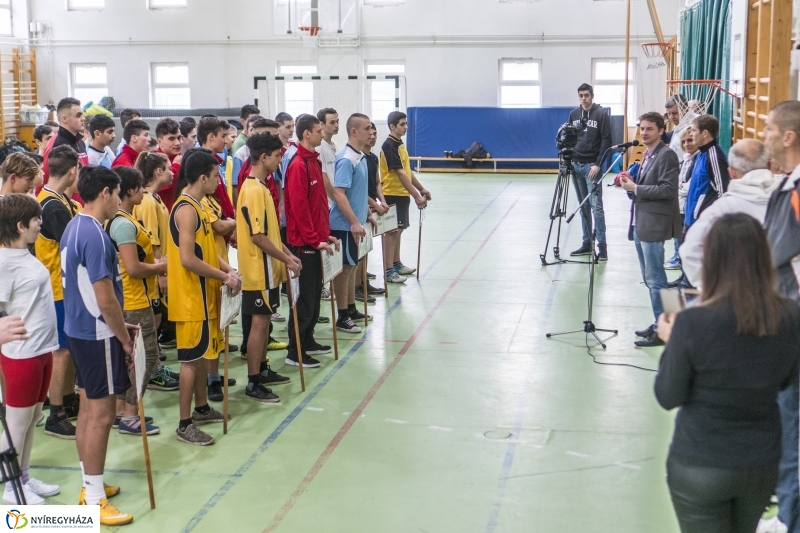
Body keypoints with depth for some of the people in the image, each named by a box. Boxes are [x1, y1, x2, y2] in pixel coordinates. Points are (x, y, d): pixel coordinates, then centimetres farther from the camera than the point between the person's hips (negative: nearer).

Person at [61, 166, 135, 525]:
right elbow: (106, 299, -23)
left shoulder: (74, 227, 9)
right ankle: (95, 500, 4)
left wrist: (118, 327, 17)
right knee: (101, 414, -3)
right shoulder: (95, 235, -22)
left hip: (79, 330, 10)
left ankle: (90, 485, 28)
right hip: (97, 335, -10)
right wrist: (125, 337, -10)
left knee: (88, 407, 17)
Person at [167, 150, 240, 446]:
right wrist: (223, 276, -16)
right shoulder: (187, 210, -19)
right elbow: (187, 259, -25)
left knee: (201, 353, 18)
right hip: (191, 297, -10)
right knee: (191, 358, -4)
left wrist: (227, 269, -1)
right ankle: (185, 425, 2)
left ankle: (202, 408, 32)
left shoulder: (196, 206, 11)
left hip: (203, 295, 10)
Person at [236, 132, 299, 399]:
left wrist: (286, 252, 12)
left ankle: (262, 370, 29)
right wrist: (286, 260, -17)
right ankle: (253, 383, 4)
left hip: (268, 268, 10)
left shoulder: (260, 186, 11)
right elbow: (258, 237, -24)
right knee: (259, 322, -3)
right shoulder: (254, 191, -20)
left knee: (264, 320, 17)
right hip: (260, 269, -10)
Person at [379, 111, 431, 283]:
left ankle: (396, 264, 27)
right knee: (391, 231, -5)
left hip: (402, 194, 9)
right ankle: (388, 271, -1)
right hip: (392, 194, -9)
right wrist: (416, 196, -25)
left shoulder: (399, 144, 12)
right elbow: (400, 174, -23)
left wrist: (421, 189, 15)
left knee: (398, 230, 16)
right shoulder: (389, 146, -18)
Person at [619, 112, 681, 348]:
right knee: (649, 279, 14)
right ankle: (658, 324, 23)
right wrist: (631, 183, 3)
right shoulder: (647, 155, 18)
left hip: (653, 225, -10)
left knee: (655, 279, -6)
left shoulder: (666, 155, -11)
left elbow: (668, 189, -20)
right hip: (640, 223, 10)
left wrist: (636, 188, -17)